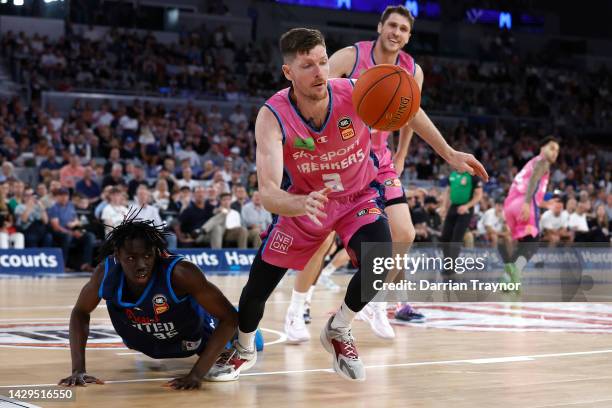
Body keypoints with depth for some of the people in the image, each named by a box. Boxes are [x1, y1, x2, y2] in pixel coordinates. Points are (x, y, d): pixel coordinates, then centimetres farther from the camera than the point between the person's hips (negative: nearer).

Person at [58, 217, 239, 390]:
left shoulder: (180, 272, -42)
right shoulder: (106, 272, -31)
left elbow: (230, 317, -36)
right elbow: (80, 312, -12)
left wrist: (196, 373, -41)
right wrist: (78, 369, -23)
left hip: (193, 337, -3)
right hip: (145, 342, 3)